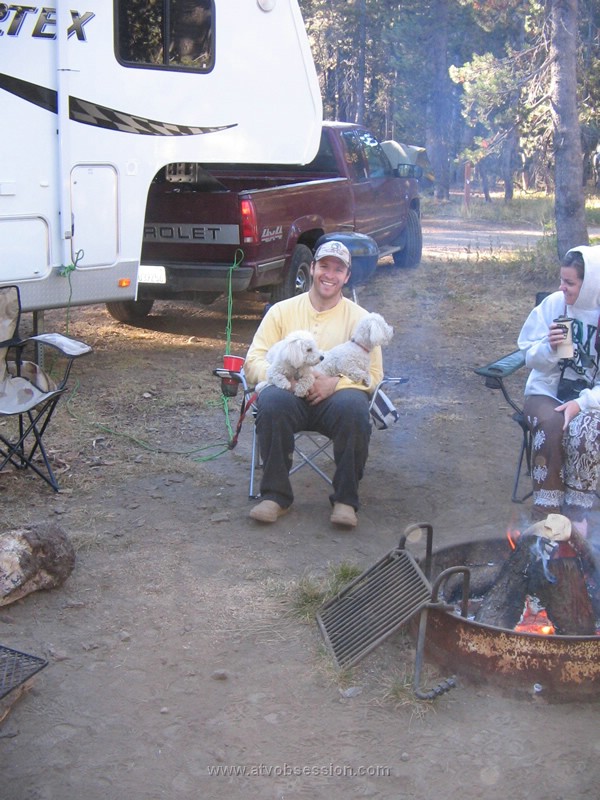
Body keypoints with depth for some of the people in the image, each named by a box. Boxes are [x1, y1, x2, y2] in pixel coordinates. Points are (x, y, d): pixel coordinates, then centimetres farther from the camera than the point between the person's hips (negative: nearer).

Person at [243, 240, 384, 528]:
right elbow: (253, 361, 5)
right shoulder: (282, 311, 12)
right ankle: (275, 494, -21)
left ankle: (345, 499, -20)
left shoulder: (359, 318, 11)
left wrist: (336, 383, -16)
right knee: (272, 400, -35)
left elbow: (373, 373, 4)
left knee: (354, 406, -35)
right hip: (290, 395, 0)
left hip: (335, 398, 0)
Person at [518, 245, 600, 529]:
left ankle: (576, 512, -15)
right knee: (551, 426, -31)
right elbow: (531, 358, 2)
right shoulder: (554, 304, -4)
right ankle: (547, 512, -20)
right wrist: (549, 348, -19)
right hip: (547, 392, 1)